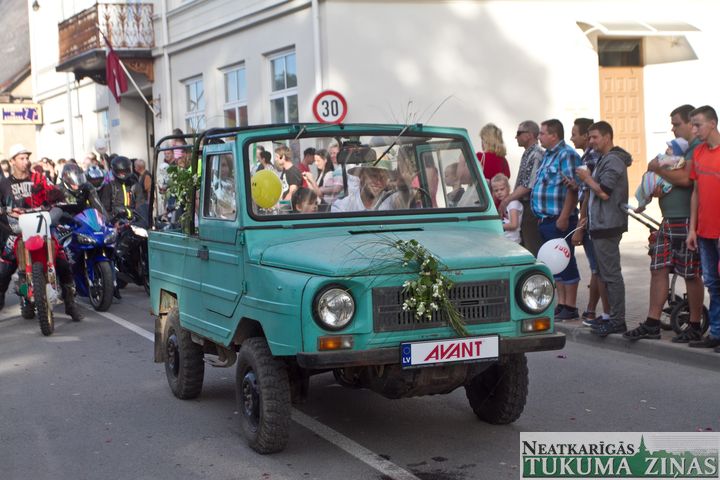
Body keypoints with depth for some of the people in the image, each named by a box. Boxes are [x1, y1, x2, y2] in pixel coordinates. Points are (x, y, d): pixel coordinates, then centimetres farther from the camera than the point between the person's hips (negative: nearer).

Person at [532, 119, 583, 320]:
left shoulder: (567, 155, -12)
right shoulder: (548, 155, 17)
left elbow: (572, 189, -19)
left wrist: (564, 217, -24)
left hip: (560, 220, -10)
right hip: (546, 220, 10)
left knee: (566, 262, -3)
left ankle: (570, 307, 2)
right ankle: (561, 303, 21)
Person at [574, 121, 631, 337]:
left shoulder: (612, 161, -14)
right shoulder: (604, 159, 19)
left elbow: (604, 193, -21)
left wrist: (587, 178, -7)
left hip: (607, 225, -11)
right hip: (601, 224, 11)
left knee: (611, 273, -8)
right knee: (607, 272, 13)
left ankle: (617, 320, -6)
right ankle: (614, 317, 19)